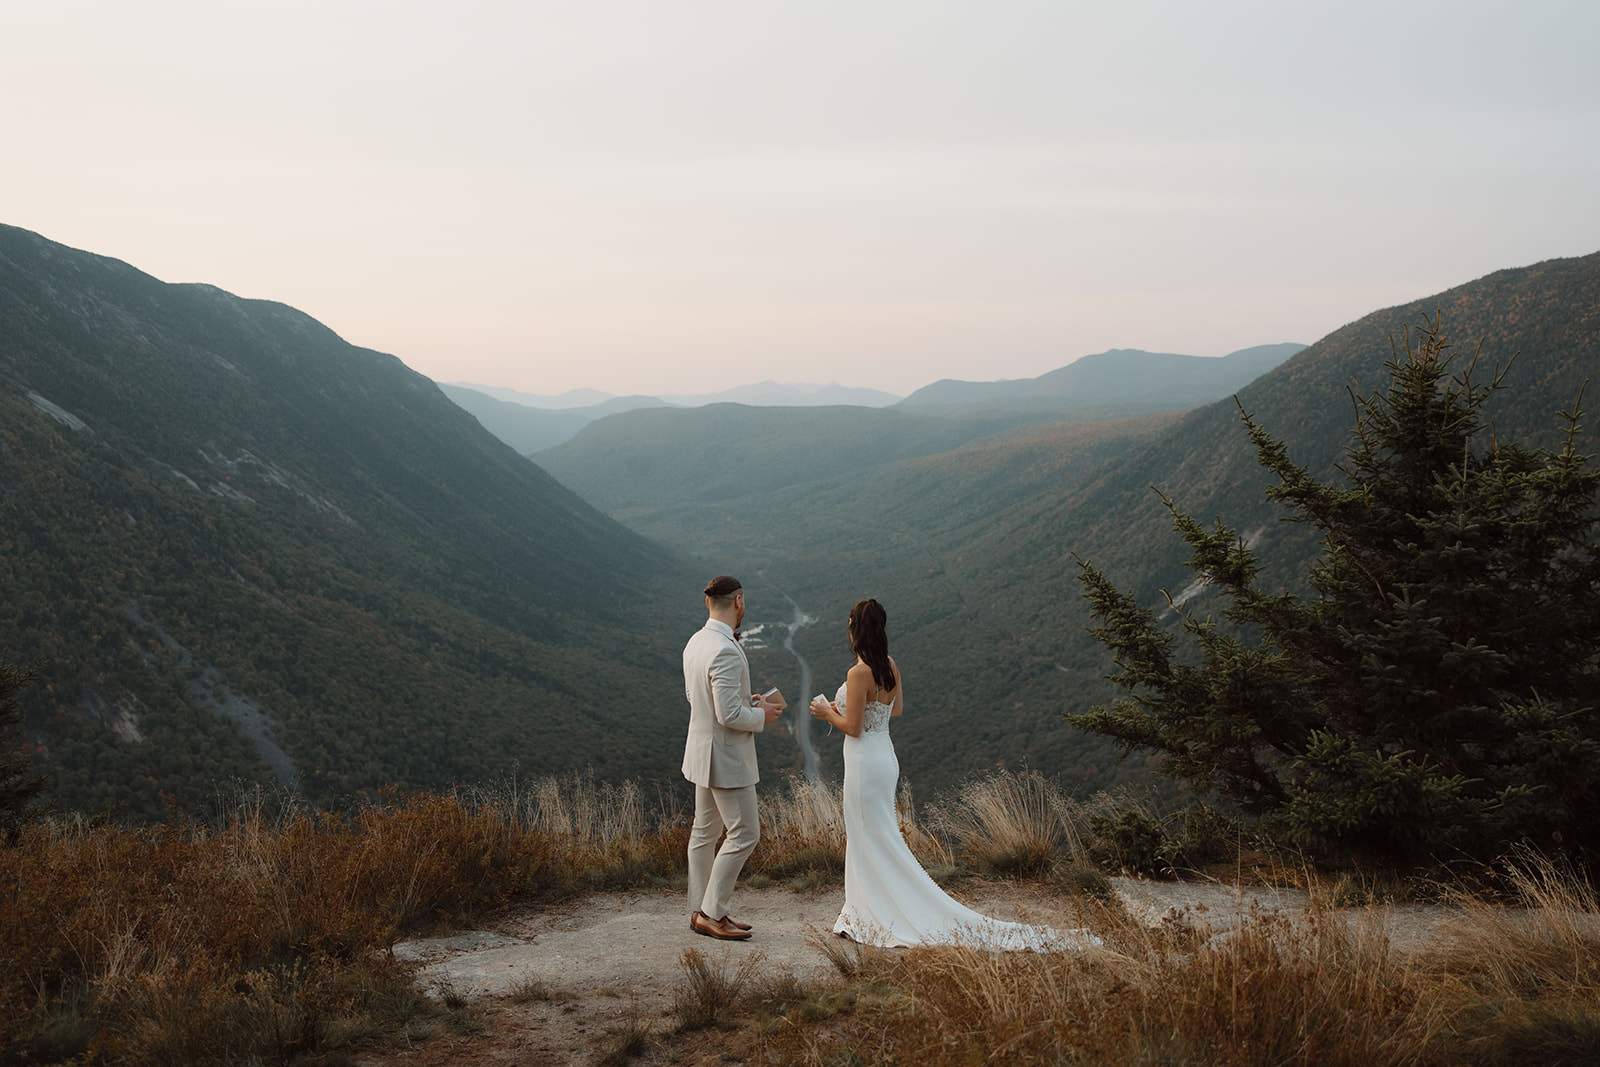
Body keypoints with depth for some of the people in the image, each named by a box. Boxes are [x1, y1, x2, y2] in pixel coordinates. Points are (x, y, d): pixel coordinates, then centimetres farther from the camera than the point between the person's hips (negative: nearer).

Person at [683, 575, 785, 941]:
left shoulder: (695, 643, 4)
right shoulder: (725, 652, -26)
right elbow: (729, 715, -28)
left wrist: (748, 702, 12)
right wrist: (762, 716, -9)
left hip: (702, 753, 10)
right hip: (726, 758, -10)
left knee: (705, 831, 15)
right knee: (744, 833, 0)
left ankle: (700, 911, 24)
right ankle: (712, 913, 5)